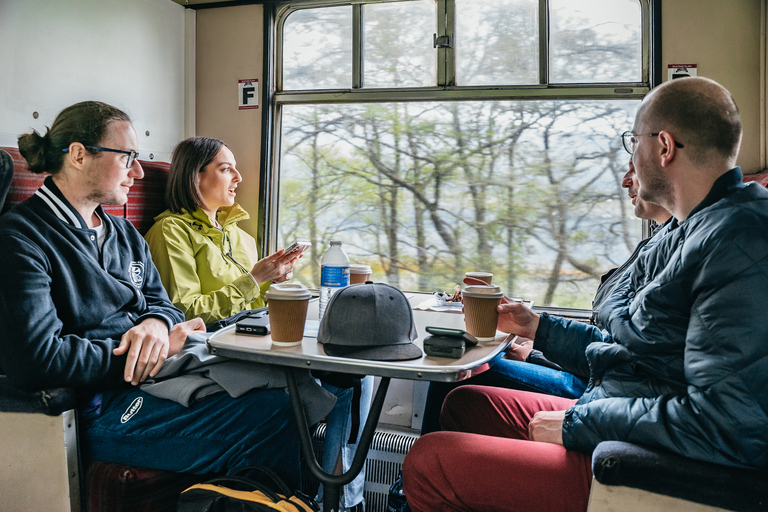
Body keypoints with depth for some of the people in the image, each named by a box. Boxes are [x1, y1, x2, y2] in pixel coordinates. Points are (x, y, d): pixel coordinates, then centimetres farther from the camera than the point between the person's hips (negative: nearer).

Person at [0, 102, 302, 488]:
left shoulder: (123, 233, 20)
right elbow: (36, 360, -18)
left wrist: (157, 325, -6)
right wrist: (162, 350, -13)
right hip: (103, 408, -8)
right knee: (276, 412, -24)